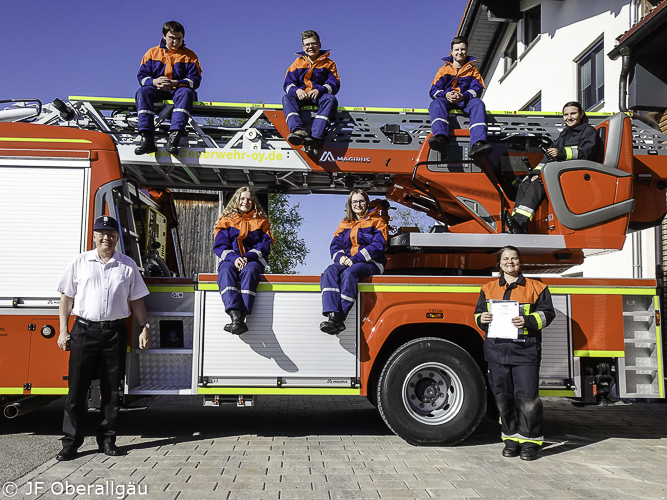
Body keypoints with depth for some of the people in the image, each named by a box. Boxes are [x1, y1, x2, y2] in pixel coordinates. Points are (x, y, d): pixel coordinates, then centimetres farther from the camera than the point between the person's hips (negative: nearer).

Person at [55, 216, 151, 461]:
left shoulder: (128, 265, 8)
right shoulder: (80, 262, 6)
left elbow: (136, 300, 11)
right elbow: (67, 297, 6)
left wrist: (144, 328, 4)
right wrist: (63, 330, 1)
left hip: (115, 332, 1)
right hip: (84, 330, -1)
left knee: (111, 389, 6)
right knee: (77, 388, 1)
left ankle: (107, 439, 17)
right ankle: (70, 441, 11)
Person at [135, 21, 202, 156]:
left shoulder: (189, 56, 8)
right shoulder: (152, 53, 13)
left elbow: (195, 80, -4)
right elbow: (142, 76, 7)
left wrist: (176, 83, -21)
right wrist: (154, 82, -18)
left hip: (179, 90, -2)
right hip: (158, 91, 2)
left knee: (186, 93, -37)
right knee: (142, 92, -30)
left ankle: (174, 137, -51)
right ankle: (147, 138, -42)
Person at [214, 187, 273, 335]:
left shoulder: (261, 221, 16)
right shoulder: (226, 220, 17)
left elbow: (264, 246, 5)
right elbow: (219, 246, 6)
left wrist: (248, 257, -13)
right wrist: (234, 258, -14)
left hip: (253, 260, 0)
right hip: (230, 260, 1)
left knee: (249, 270, -37)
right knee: (226, 271, -35)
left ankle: (242, 316, -50)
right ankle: (235, 315, -54)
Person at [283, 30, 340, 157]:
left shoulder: (328, 64, 13)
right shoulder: (298, 63, 16)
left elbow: (334, 84, -1)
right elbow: (288, 83, 7)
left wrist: (319, 90, -21)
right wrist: (297, 90, -18)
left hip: (320, 97, -1)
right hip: (301, 98, 2)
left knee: (331, 99, -36)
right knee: (287, 98, -30)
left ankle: (315, 139, -55)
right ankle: (299, 131, -58)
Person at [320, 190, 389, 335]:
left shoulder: (377, 221, 7)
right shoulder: (344, 224, 23)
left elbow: (378, 246, -7)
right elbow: (335, 245, 14)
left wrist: (355, 259, -17)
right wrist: (340, 257, -11)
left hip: (371, 263, -4)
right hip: (347, 262, 5)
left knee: (349, 273, -36)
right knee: (329, 272, -28)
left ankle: (340, 319, -39)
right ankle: (333, 316, -44)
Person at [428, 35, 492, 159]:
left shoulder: (472, 70, 19)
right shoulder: (443, 70, 18)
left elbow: (477, 89, 2)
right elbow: (433, 90, 7)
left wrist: (463, 96, -20)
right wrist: (445, 95, -18)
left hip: (465, 102, 0)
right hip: (446, 102, 0)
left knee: (478, 103, -34)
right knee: (436, 103, -36)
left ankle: (477, 144, -55)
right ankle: (441, 139, -63)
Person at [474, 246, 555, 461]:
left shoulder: (536, 288, 7)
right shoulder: (488, 289, 16)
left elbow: (547, 313, 3)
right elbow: (478, 313, 18)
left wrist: (528, 321, -14)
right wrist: (482, 319, -5)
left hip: (525, 349, -3)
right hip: (496, 349, 3)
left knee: (526, 395, -5)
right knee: (503, 396, 6)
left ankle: (530, 440, 9)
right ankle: (512, 437, 19)